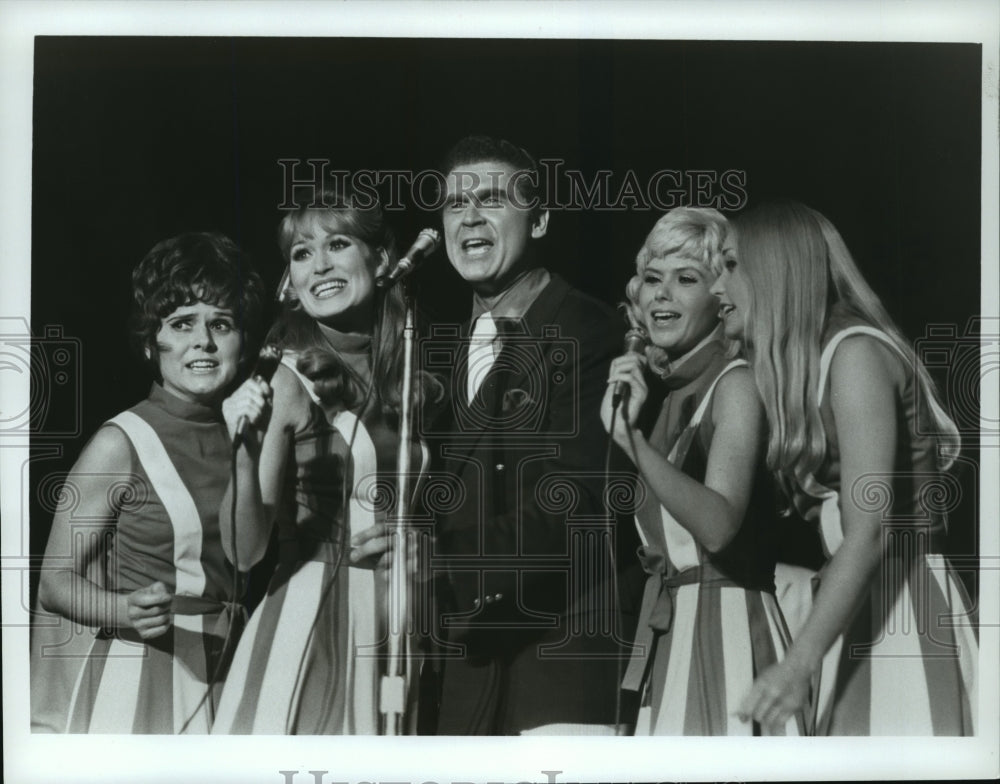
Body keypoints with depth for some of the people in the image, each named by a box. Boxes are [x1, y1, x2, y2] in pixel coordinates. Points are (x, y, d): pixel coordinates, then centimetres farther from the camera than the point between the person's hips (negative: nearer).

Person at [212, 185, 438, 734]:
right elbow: (244, 551, -11)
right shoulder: (289, 384, -6)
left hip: (398, 627, 4)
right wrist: (247, 456, -26)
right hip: (308, 621, -4)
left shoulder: (418, 386, 5)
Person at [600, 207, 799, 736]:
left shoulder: (735, 384, -9)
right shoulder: (652, 387, 12)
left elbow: (718, 526, -23)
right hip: (663, 627, 7)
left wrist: (630, 436, -27)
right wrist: (623, 418, 6)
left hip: (723, 626, -7)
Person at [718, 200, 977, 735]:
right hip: (850, 617, 9)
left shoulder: (855, 352, -11)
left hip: (901, 613, -9)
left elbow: (870, 528, -21)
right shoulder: (804, 367, 17)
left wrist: (800, 664, -28)